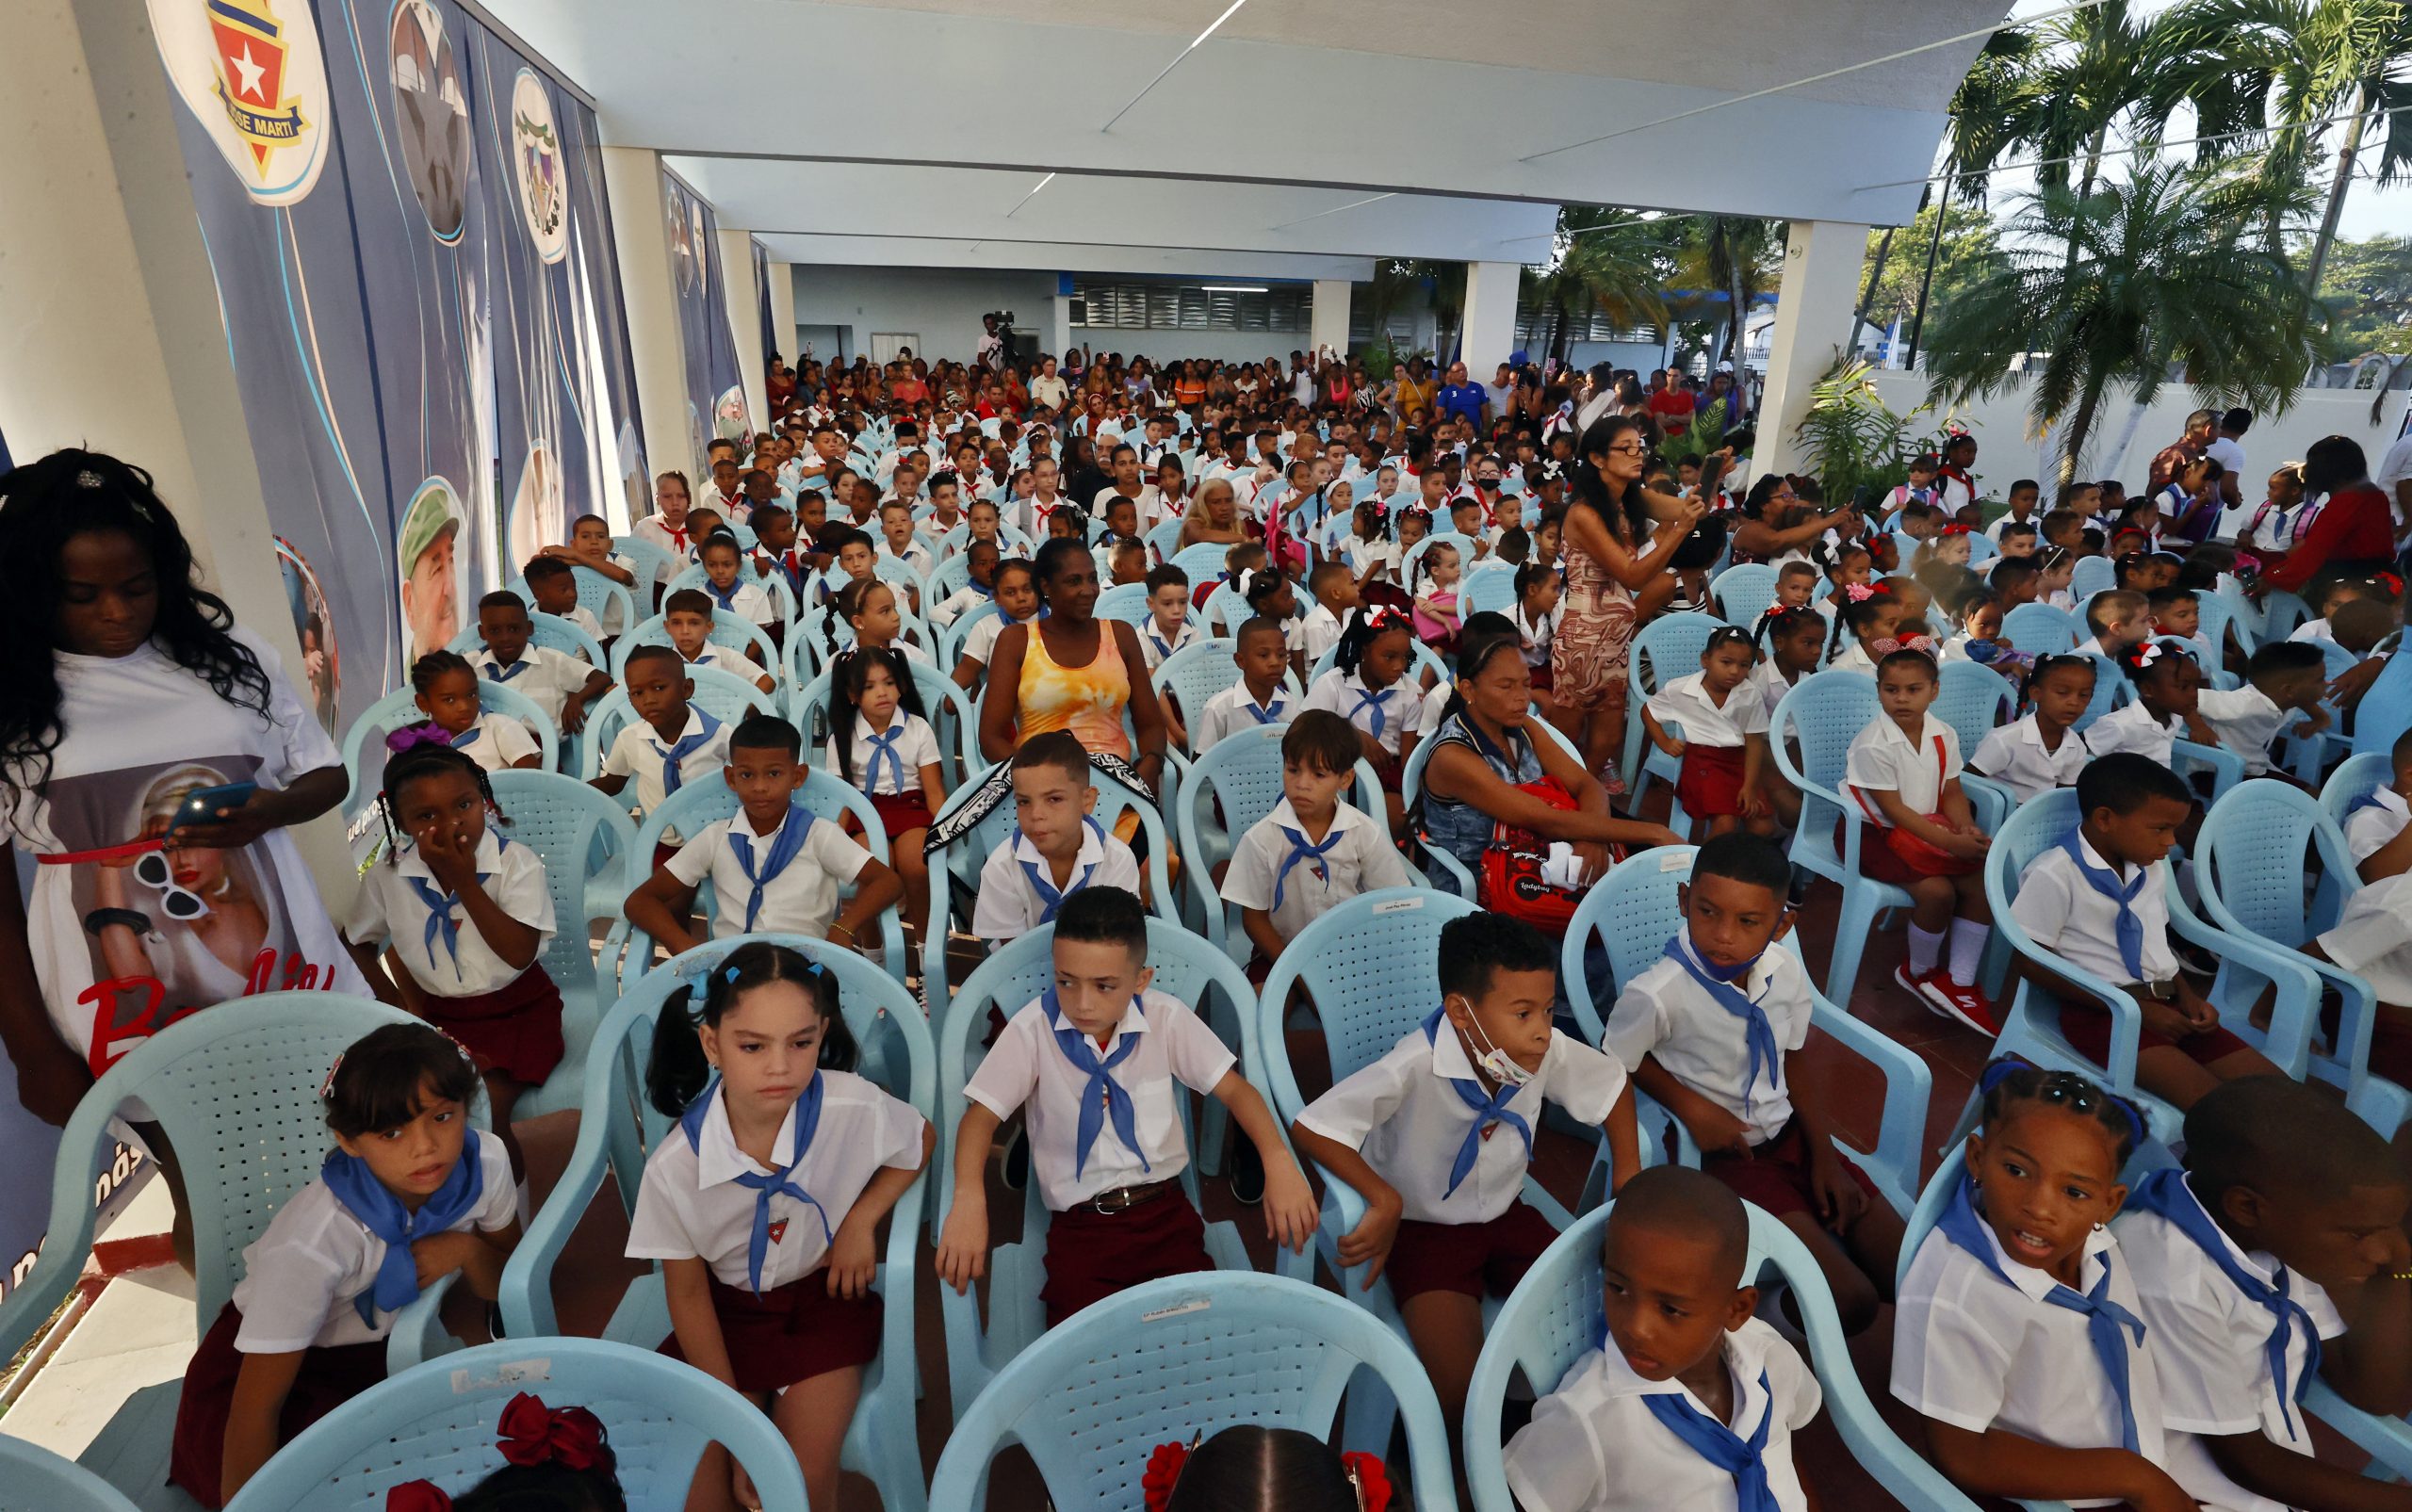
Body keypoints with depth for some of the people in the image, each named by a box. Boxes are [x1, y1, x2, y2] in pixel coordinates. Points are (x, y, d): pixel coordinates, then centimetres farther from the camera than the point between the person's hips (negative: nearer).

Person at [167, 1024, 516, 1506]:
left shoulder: (485, 1162, -23)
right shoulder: (313, 1240, -34)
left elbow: (505, 1287, -6)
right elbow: (255, 1411, -25)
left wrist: (466, 1248, -26)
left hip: (385, 1340, 3)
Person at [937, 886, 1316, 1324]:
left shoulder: (1167, 1018, -6)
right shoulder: (1033, 1028, -10)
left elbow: (1234, 1089, -3)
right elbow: (982, 1115, -10)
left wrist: (1278, 1160, -21)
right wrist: (968, 1199, -29)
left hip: (1166, 1210, 1)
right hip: (1079, 1225, -1)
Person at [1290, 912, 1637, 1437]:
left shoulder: (1550, 1052, -17)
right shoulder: (1417, 1068, -33)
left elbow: (1612, 1084, 4)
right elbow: (1310, 1128, -33)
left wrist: (1628, 1177, -4)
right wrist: (1385, 1201, -34)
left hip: (1506, 1213, 5)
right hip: (1424, 1229, -5)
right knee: (1460, 1391, -21)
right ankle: (1440, 1450, 15)